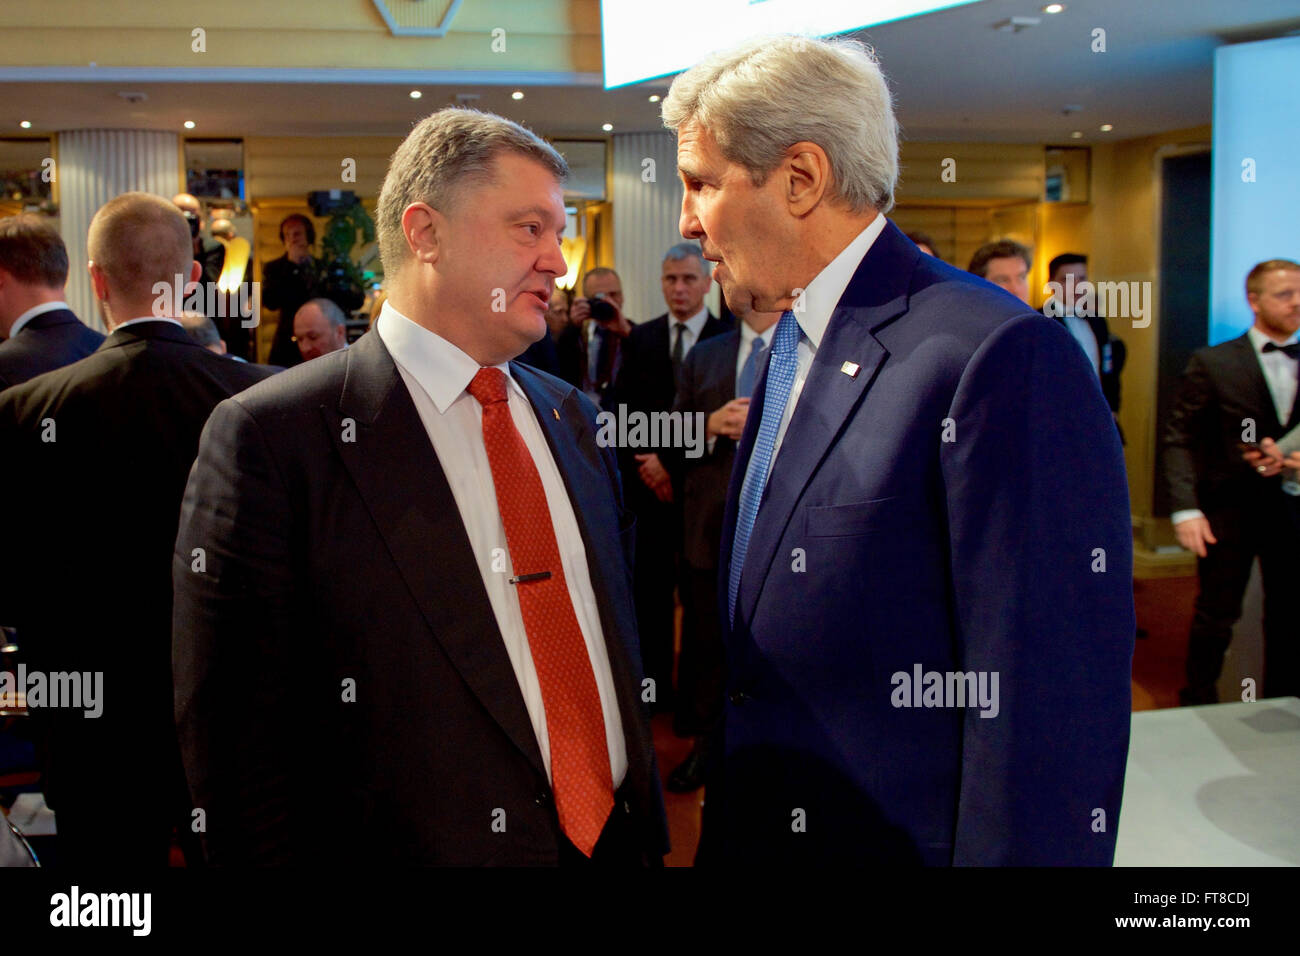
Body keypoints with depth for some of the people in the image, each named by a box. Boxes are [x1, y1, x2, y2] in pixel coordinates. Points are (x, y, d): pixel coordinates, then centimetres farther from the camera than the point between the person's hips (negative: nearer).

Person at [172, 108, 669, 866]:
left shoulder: (573, 418, 6)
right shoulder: (272, 436, -14)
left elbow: (620, 634, 10)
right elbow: (237, 731, -14)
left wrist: (648, 823, 8)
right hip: (427, 846, -5)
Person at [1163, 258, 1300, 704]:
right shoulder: (1212, 362, -5)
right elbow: (1178, 439, -7)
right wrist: (1185, 509, -15)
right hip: (1230, 506, -4)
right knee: (1216, 616, 4)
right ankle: (1199, 706, 22)